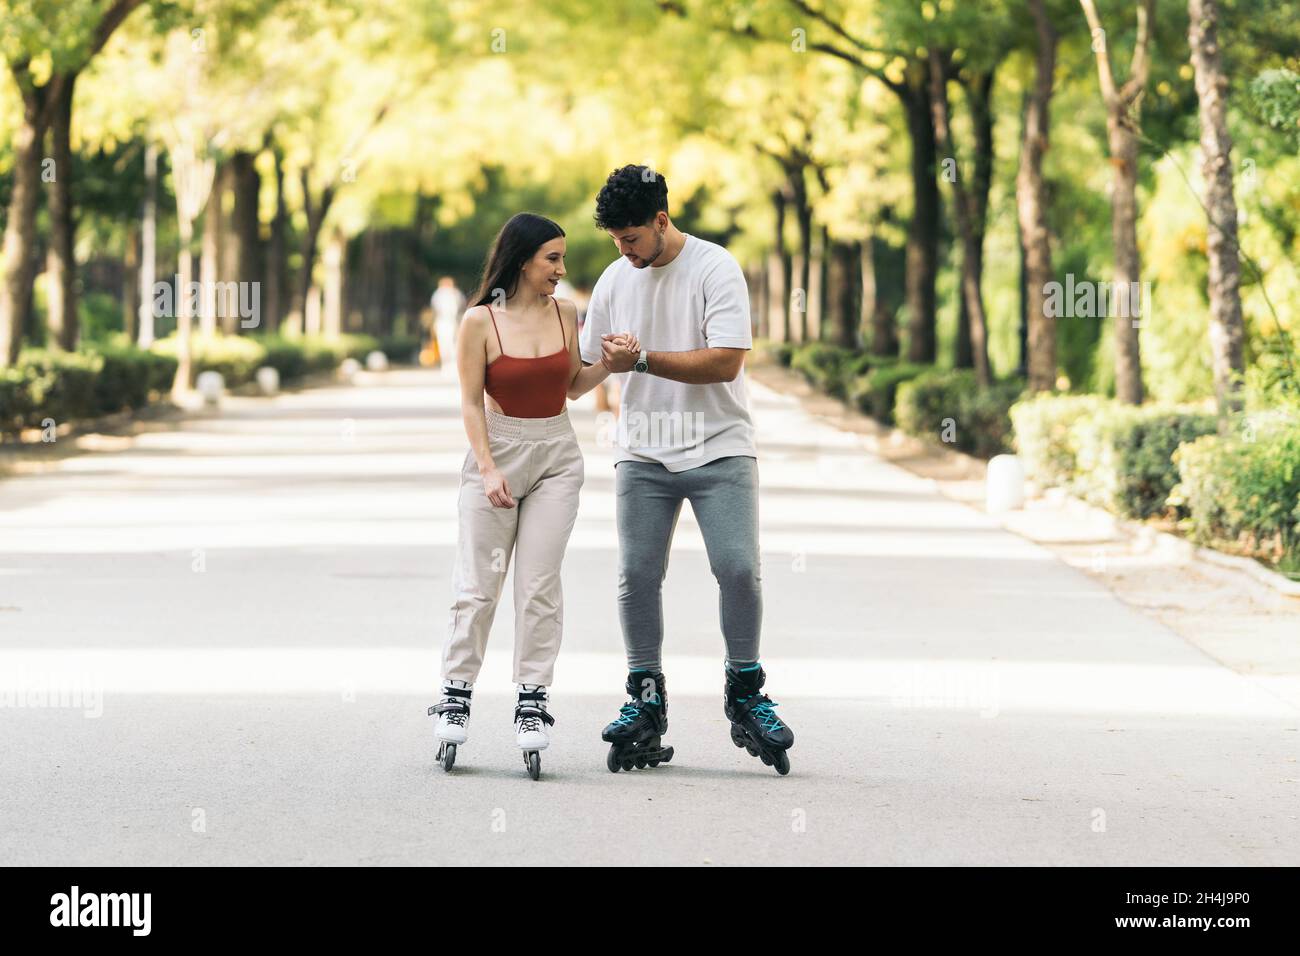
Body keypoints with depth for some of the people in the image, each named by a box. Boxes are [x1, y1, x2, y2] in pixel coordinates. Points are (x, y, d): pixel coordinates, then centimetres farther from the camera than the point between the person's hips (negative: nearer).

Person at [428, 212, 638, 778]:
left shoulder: (564, 314, 4)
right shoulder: (481, 321, -8)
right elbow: (471, 402, -6)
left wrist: (610, 363, -3)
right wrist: (488, 470, -13)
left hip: (557, 456, 3)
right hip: (498, 451, -3)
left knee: (540, 584, 0)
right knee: (478, 583, -1)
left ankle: (533, 701, 2)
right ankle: (457, 696, 9)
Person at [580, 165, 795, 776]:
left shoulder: (715, 269, -7)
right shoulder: (615, 280, 10)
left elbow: (725, 361, -16)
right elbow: (589, 369, 22)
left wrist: (642, 360, -19)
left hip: (718, 449, -4)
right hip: (643, 455, 4)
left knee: (737, 567, -13)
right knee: (637, 574, -4)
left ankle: (745, 694, 3)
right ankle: (646, 703, 6)